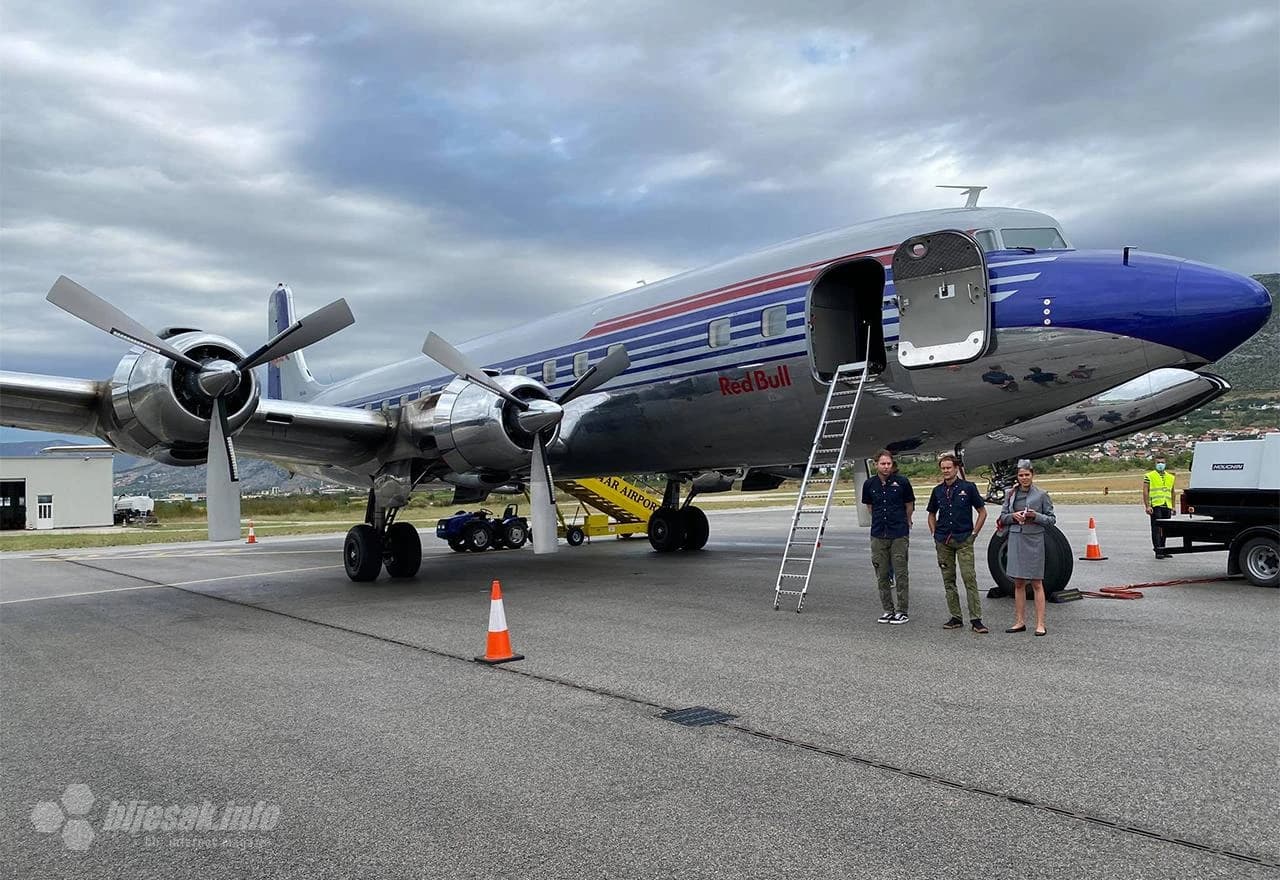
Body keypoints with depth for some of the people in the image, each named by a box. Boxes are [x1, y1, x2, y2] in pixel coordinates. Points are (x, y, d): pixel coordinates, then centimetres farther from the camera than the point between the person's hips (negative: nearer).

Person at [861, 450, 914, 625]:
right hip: (878, 535, 3)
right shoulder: (869, 484, 2)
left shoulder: (902, 482, -5)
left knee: (900, 574, -1)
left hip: (899, 535, -3)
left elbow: (910, 506, 9)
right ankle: (888, 610, 17)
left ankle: (902, 611, 8)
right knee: (882, 575, 7)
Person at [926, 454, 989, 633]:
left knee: (969, 578, -9)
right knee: (948, 580, 7)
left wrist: (974, 534, -2)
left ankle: (976, 619, -5)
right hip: (943, 542, 4)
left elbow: (982, 512, 3)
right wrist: (935, 534, 9)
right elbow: (932, 515, 21)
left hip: (963, 540, -4)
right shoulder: (938, 491, 9)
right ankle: (955, 617, 15)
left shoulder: (968, 487, -2)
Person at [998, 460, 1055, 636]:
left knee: (1037, 583, 0)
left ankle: (1040, 624, 4)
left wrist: (1036, 516, -15)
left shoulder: (1041, 494, -2)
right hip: (1016, 539, 4)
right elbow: (1002, 517, 12)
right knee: (1018, 583, 8)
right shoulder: (1011, 494, 8)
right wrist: (1013, 516, -8)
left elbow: (1052, 519, 1)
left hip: (1034, 540, -4)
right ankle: (1020, 622, 15)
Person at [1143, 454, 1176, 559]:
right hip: (1155, 506, -5)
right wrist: (1147, 506, -12)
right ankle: (1158, 551, -9)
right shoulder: (1149, 476, 3)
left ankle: (1163, 549, 18)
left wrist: (1173, 507, 16)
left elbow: (1172, 493, 22)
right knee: (1156, 529, -8)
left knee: (1165, 529, 9)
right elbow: (1145, 492, -3)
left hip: (1167, 507, 5)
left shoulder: (1171, 477, 18)